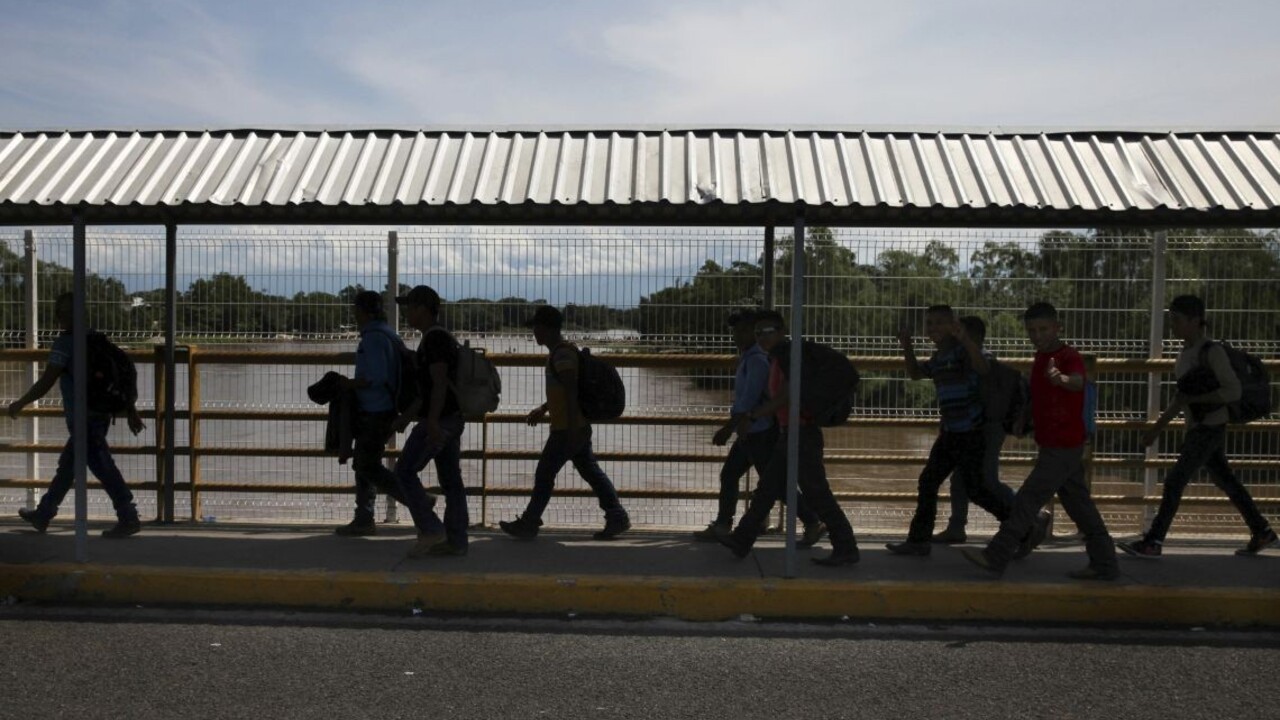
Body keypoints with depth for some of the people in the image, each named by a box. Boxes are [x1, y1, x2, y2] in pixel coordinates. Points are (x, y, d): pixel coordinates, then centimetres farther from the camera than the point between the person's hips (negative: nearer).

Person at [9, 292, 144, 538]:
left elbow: (46, 382, -12)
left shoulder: (65, 344, -11)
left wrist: (20, 403, 1)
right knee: (67, 465, 19)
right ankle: (42, 515, 32)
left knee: (103, 467, -7)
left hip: (83, 417, -9)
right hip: (101, 413, 9)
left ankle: (128, 519, -8)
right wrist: (131, 410, 15)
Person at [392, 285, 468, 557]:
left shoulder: (434, 339, -13)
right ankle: (456, 541, 12)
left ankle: (431, 529, -3)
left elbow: (440, 383, -22)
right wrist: (406, 416, 25)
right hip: (452, 419, 10)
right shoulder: (442, 338, 18)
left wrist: (432, 422, -27)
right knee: (451, 479, 9)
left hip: (439, 420, -10)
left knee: (405, 471, -3)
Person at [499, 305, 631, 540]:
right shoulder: (560, 351, 15)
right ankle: (617, 517, 11)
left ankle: (528, 525, 10)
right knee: (590, 471, 11)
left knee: (544, 474, 0)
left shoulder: (562, 354, -18)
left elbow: (571, 392, -24)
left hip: (567, 429, -10)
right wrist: (543, 409, 29)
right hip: (579, 427, 10)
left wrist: (572, 429, -26)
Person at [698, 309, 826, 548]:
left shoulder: (757, 360, -17)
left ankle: (813, 524, 7)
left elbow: (748, 399, -25)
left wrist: (728, 428, -28)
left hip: (761, 433, -10)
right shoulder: (748, 358, 14)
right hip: (752, 432, 10)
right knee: (728, 475, 11)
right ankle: (721, 526, 18)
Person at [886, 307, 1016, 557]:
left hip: (971, 433, -8)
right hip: (950, 433, 8)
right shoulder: (939, 356, 12)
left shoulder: (963, 349, -14)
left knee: (974, 488, -2)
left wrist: (966, 338, -46)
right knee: (928, 482, 7)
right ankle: (919, 540, 13)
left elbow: (984, 368, -32)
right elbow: (915, 373, 25)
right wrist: (907, 345, 9)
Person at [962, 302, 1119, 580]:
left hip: (1063, 448, -9)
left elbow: (1078, 382, -40)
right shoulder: (1041, 357, 10)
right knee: (1079, 505, 13)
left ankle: (995, 557, -1)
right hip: (1054, 445, 9)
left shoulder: (1069, 356, -17)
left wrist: (1062, 379, -61)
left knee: (1028, 499, -6)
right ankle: (1104, 565, 21)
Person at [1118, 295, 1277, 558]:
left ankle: (1152, 543, -3)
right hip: (1196, 428, 9)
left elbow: (1234, 391, -20)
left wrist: (1193, 398, -22)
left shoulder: (1212, 351, -16)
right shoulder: (1187, 352, 10)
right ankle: (1262, 532, 30)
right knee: (1226, 481, 17)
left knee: (1174, 482, -8)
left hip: (1210, 429, -9)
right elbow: (1181, 398, 16)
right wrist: (1157, 427, 15)